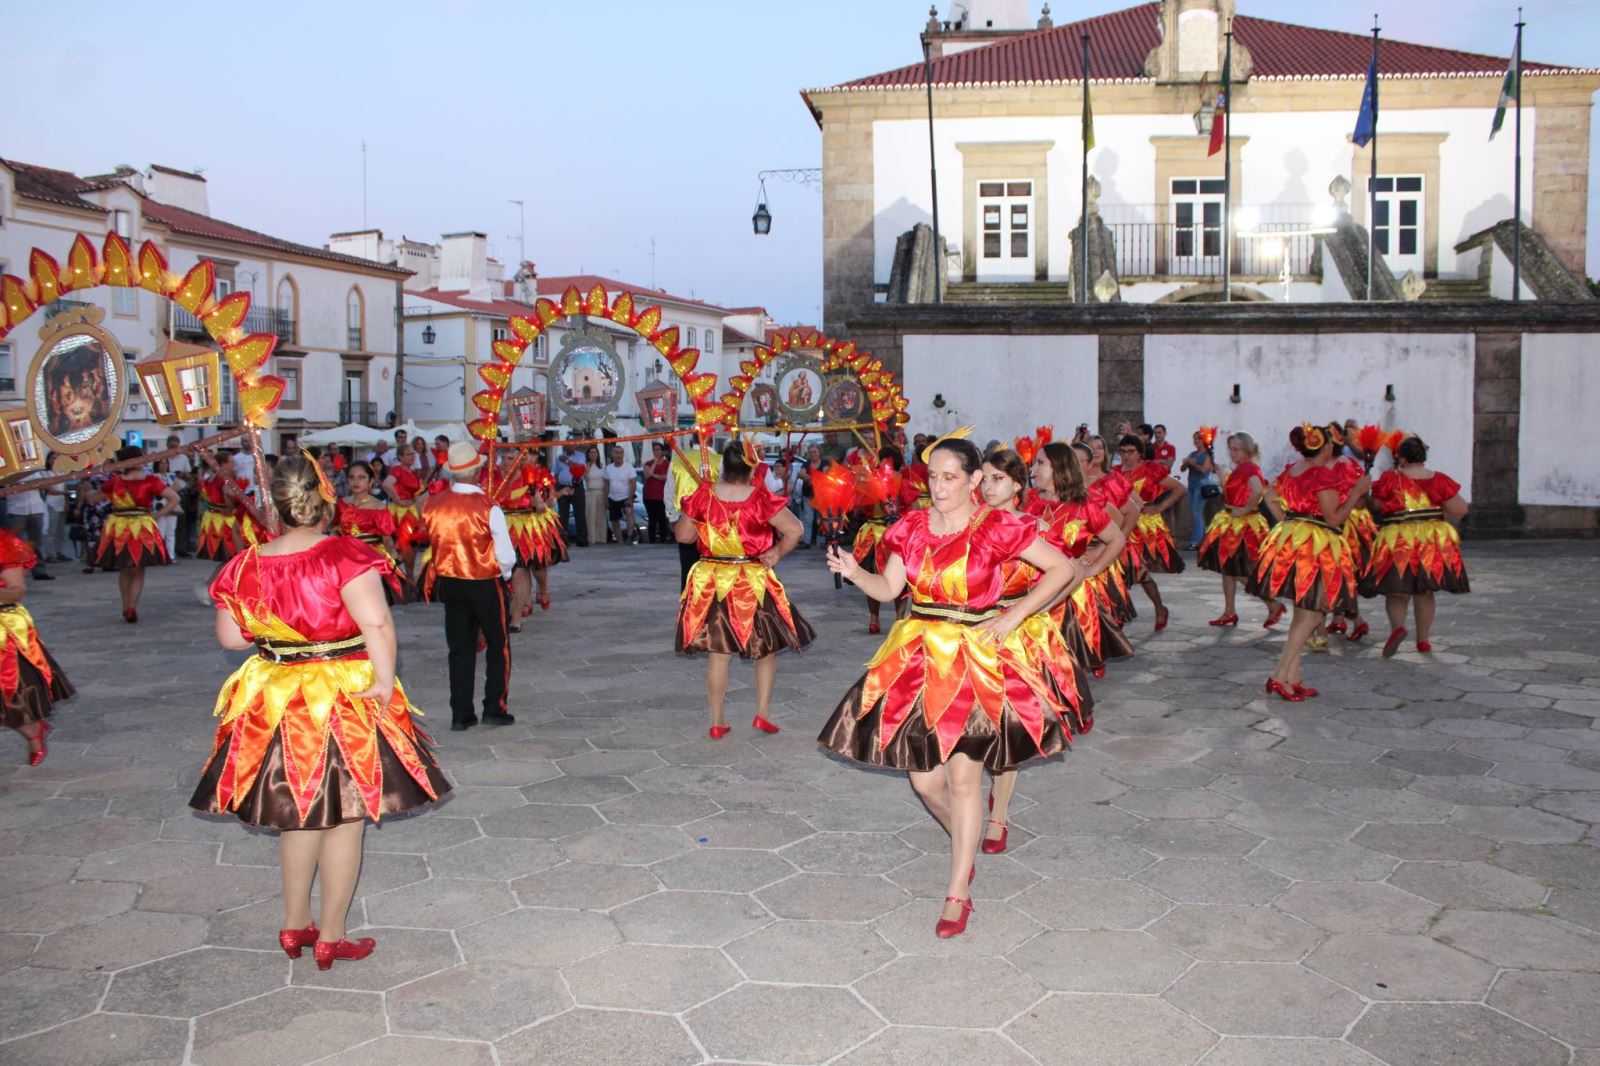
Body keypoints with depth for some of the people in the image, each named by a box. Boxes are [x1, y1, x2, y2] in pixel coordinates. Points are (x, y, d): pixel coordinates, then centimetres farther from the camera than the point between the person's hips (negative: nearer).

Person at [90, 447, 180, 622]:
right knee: (138, 572, 10)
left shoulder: (115, 481, -2)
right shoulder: (150, 480, -8)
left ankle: (126, 607, 23)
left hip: (118, 528, 2)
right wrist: (157, 516, -7)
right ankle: (132, 606, -7)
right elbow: (174, 498, -13)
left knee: (124, 571, 20)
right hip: (142, 528, -2)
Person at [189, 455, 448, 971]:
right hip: (348, 701, -5)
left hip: (274, 705, 5)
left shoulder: (245, 567, -5)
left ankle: (295, 925, 34)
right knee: (343, 819, 9)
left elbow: (230, 636, 3)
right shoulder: (345, 556, -19)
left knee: (296, 812, 22)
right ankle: (331, 937, 20)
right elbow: (376, 624, -28)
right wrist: (384, 680, -18)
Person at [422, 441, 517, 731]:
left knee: (460, 648, 13)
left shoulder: (432, 506, -8)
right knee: (498, 646, 14)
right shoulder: (489, 509, -20)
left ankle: (461, 715, 16)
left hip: (449, 583, 4)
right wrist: (503, 574, 5)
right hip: (486, 585, -4)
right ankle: (494, 709, 16)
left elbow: (432, 544, 5)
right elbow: (506, 558, -16)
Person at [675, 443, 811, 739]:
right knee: (766, 648, 15)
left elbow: (682, 535, 0)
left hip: (711, 583, 2)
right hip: (753, 583, -2)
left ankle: (717, 722, 13)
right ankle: (763, 712, 9)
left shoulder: (704, 495, -7)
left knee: (718, 652, 9)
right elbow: (794, 530, -16)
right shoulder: (761, 498, -13)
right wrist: (777, 553, -1)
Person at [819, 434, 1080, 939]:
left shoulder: (997, 529, -9)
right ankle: (966, 846, 39)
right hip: (918, 655, 5)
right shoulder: (911, 527, 4)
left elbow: (1062, 567, -5)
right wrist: (853, 571, -12)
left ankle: (957, 894, 10)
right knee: (925, 779, 8)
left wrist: (1012, 617, -10)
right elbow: (888, 588, 7)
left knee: (962, 776, -4)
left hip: (977, 659, -4)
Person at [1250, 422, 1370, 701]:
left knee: (1303, 613, 15)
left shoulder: (1290, 471, 10)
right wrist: (1357, 492, -9)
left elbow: (1271, 499, 19)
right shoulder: (1325, 475, -15)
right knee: (1312, 614, -2)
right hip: (1316, 547, -9)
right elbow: (1334, 518, -15)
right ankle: (1281, 676, -8)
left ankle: (1294, 677, 15)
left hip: (1289, 541, 9)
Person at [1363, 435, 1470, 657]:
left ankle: (1397, 627, -23)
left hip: (1397, 541, -3)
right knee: (1425, 593, 16)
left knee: (1396, 592, 5)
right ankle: (1423, 640, 20)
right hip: (1433, 539, 3)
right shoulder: (1439, 480, -1)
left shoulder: (1390, 479, -7)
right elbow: (1461, 510, -1)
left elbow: (1377, 506, 1)